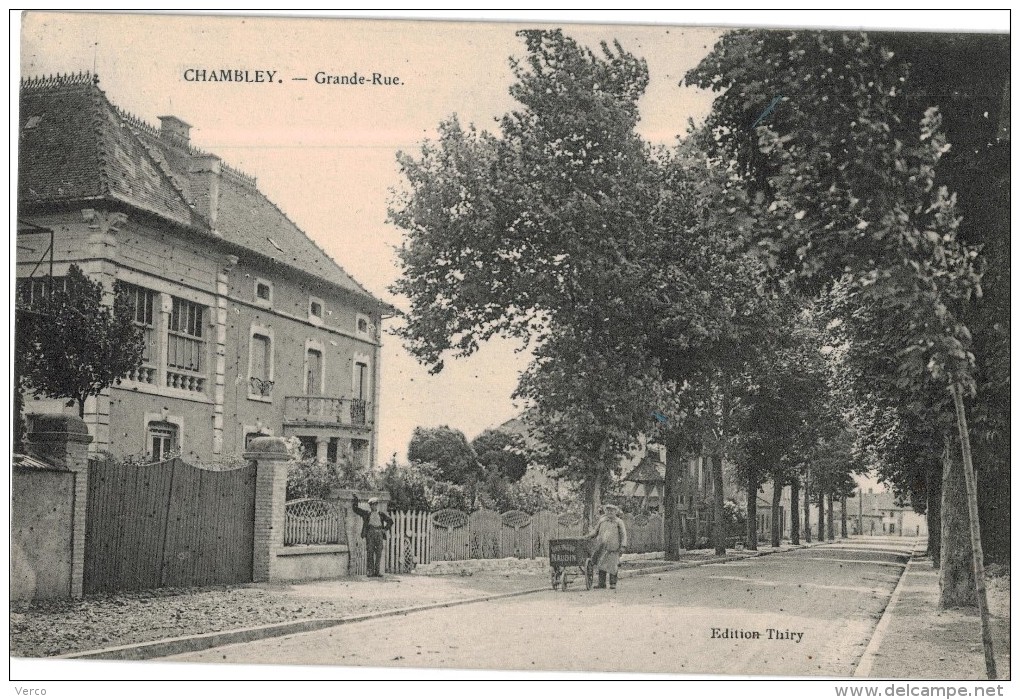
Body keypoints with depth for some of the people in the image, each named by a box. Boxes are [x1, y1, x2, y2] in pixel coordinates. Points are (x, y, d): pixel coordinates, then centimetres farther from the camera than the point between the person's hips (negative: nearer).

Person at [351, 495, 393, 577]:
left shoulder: (381, 514, 13)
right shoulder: (366, 513, 10)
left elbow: (390, 521, 17)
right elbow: (356, 509, 10)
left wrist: (385, 529, 7)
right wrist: (356, 499, 4)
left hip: (379, 534, 2)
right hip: (370, 533, -1)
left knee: (379, 553, -1)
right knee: (370, 552, -4)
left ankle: (377, 571, 4)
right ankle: (371, 571, -2)